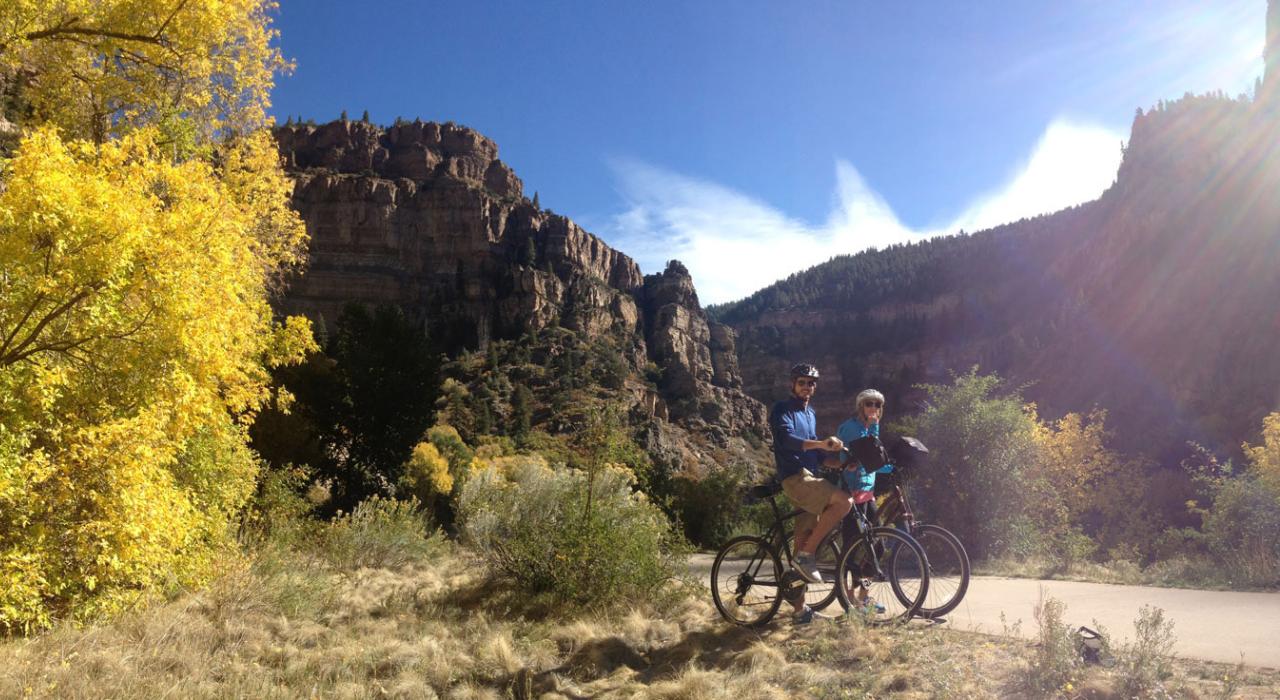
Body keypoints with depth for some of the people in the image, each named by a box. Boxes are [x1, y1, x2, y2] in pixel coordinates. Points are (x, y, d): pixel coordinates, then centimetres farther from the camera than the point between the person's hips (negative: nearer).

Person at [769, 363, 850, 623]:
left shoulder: (810, 414, 23)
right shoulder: (782, 410, -3)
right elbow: (786, 439, -23)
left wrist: (842, 461, 6)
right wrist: (820, 443, -38)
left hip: (809, 479, 8)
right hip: (795, 477, -8)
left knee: (804, 548, 5)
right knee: (844, 501, -27)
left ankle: (800, 608, 11)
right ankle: (807, 554, -17)